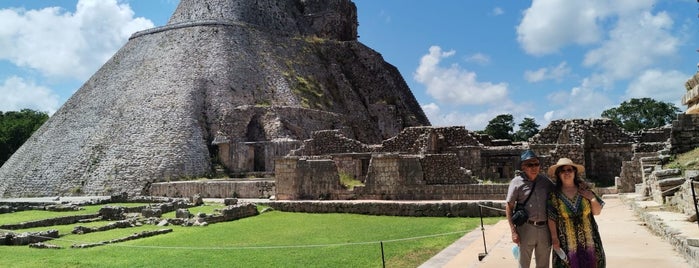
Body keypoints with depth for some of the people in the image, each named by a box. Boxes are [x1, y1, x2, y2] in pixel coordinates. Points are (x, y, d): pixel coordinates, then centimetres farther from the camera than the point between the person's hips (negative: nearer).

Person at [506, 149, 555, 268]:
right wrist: (513, 231, -10)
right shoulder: (517, 182, -5)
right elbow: (509, 207, -5)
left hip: (545, 228, 3)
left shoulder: (546, 181, 5)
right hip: (526, 228, -3)